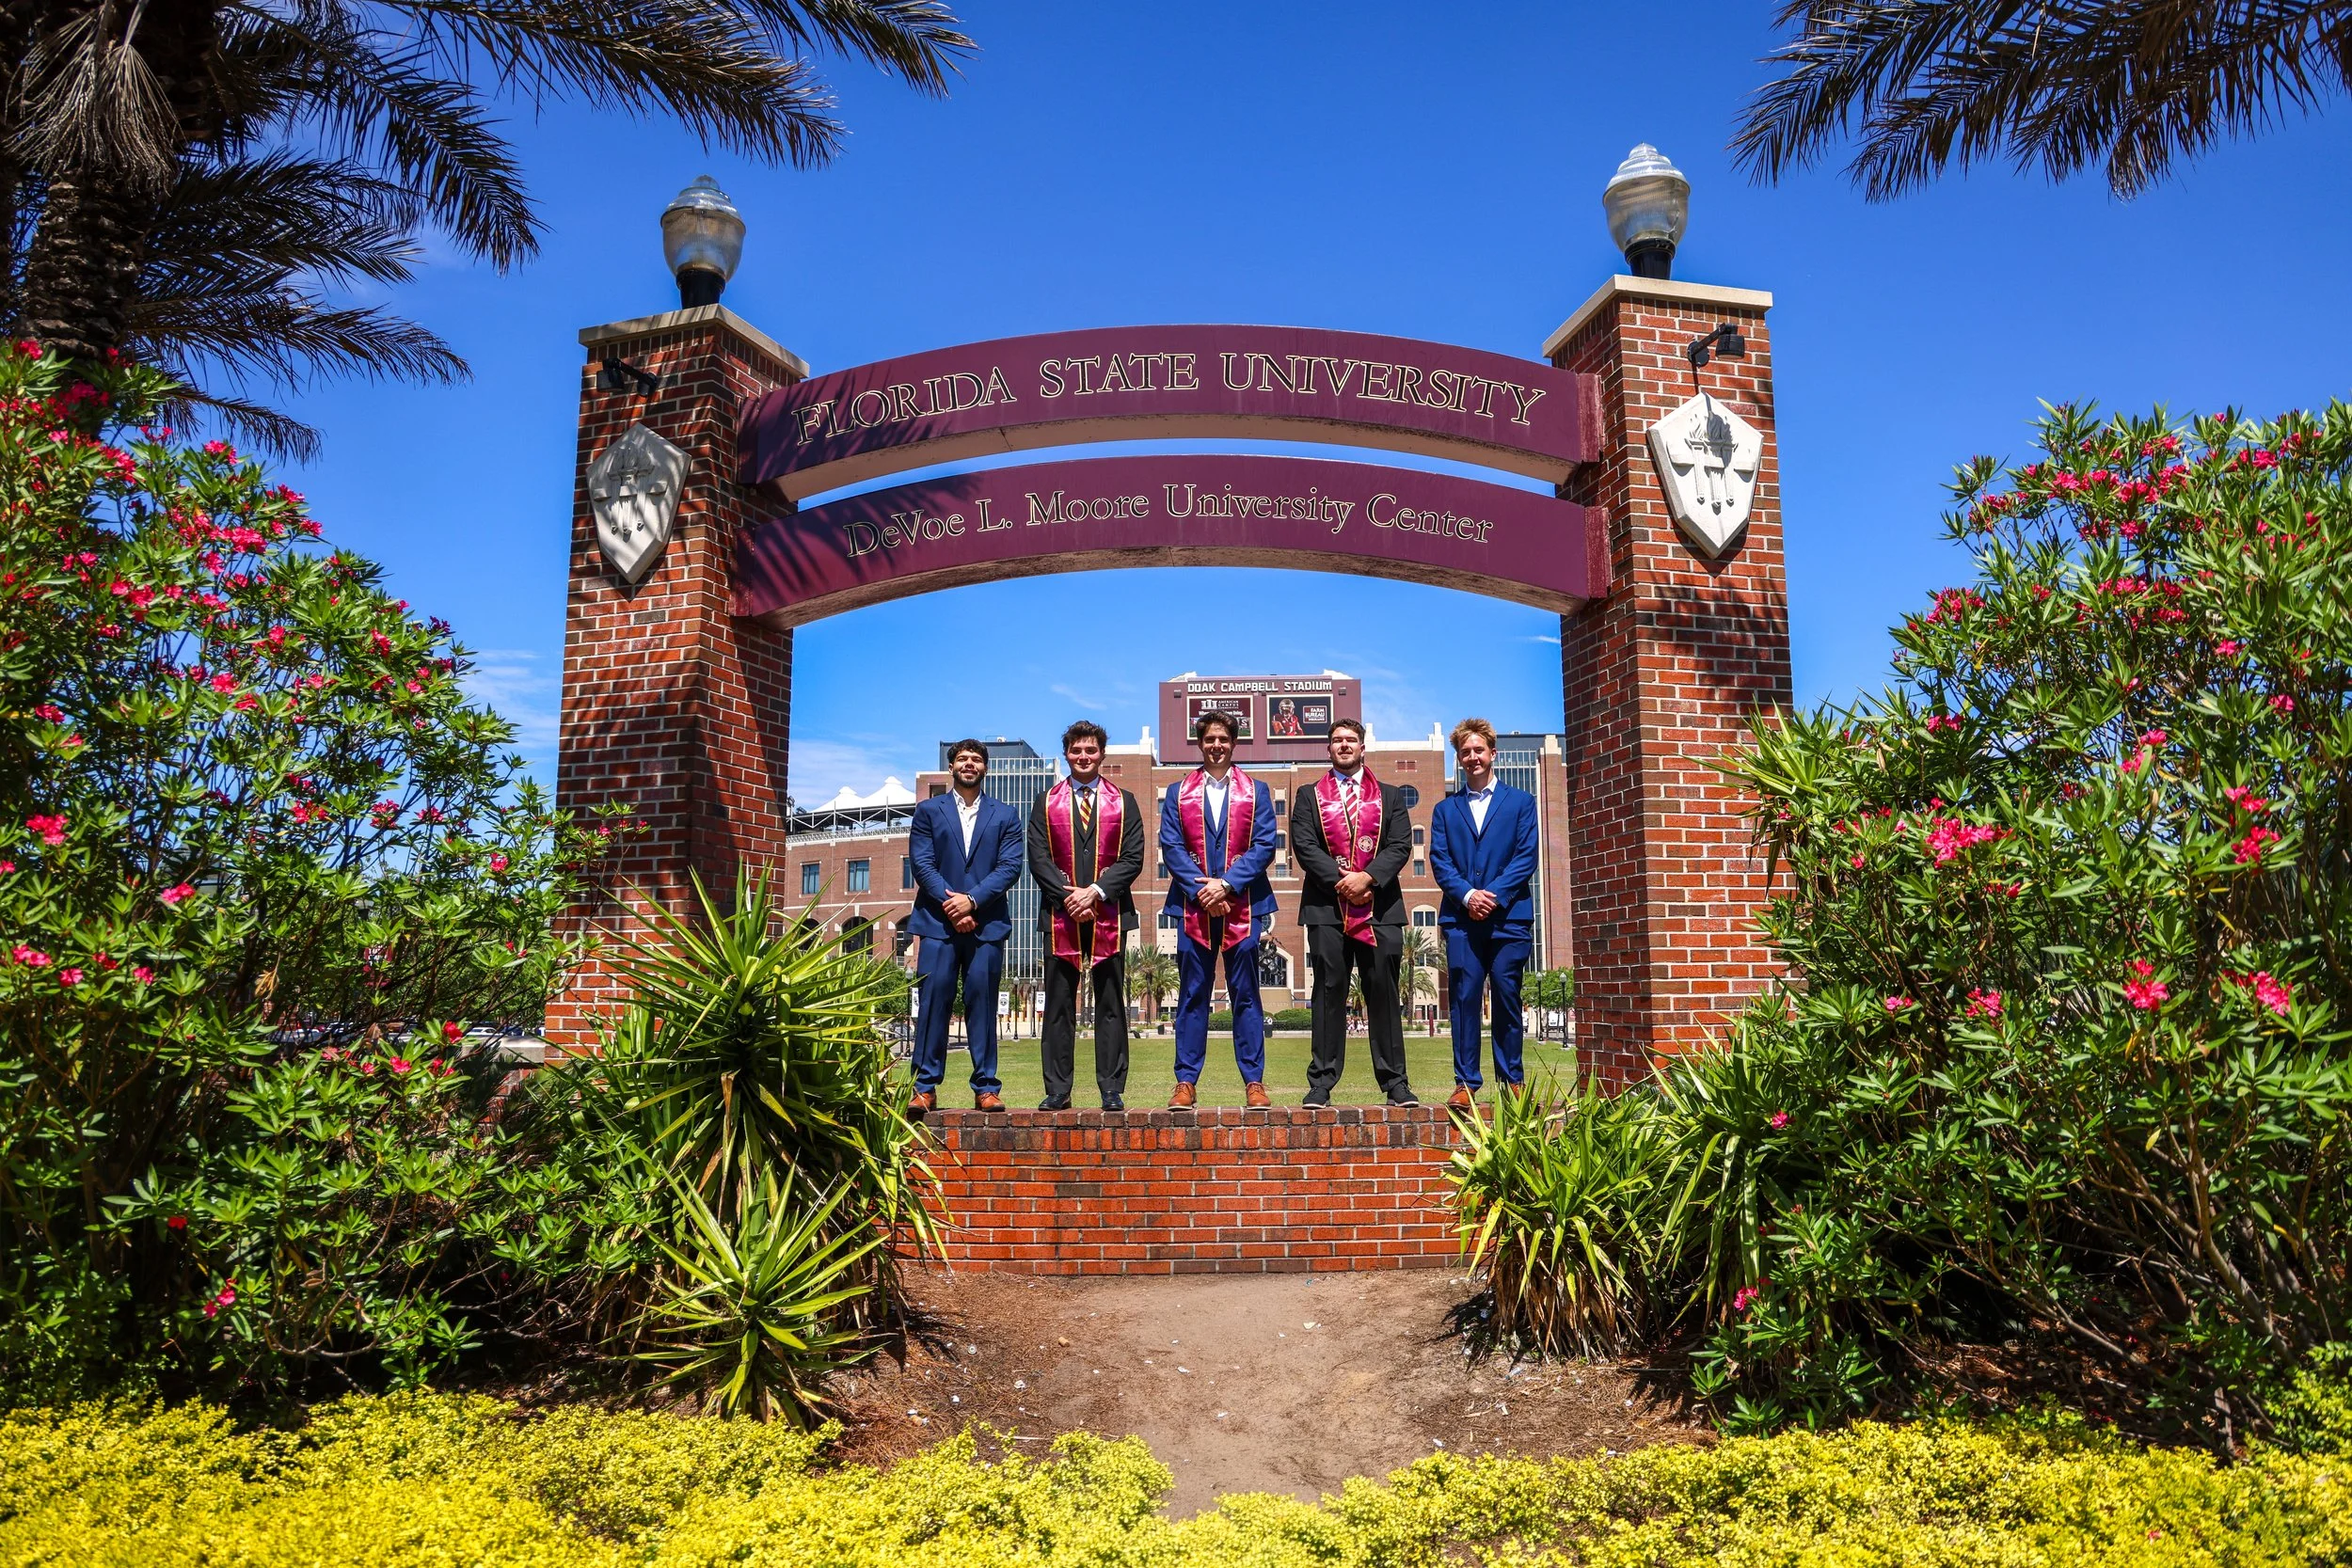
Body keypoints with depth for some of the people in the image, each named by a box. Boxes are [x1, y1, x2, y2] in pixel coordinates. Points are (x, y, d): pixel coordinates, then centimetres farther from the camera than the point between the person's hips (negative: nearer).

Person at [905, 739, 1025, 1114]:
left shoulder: (1005, 816, 13)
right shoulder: (929, 811, 13)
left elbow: (1010, 867, 2)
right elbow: (922, 863, 3)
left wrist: (971, 900, -11)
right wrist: (950, 905, -10)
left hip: (987, 924, 0)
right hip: (938, 921, 0)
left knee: (983, 1004, 0)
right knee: (932, 1002, -4)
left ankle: (985, 1088, 4)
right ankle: (925, 1087, 0)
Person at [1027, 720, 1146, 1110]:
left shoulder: (1123, 802, 11)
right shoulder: (1046, 803, 12)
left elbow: (1133, 858, 2)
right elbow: (1038, 858, 3)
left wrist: (1096, 891, -11)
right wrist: (1068, 895, -11)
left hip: (1109, 914, 0)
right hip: (1059, 915, 0)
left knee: (1111, 1006, 2)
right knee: (1058, 1006, 2)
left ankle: (1112, 1090, 6)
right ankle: (1057, 1090, 8)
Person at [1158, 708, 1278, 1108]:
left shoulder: (1256, 791, 9)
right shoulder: (1178, 793, 11)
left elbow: (1264, 846, 0)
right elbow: (1171, 846, 2)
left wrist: (1226, 884, -11)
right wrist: (1201, 889, -11)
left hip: (1243, 906, 0)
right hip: (1194, 907, 1)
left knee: (1245, 995, 3)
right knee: (1192, 996, 3)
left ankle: (1253, 1082, 8)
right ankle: (1186, 1082, 8)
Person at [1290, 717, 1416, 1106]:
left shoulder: (1390, 796, 15)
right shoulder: (1309, 796, 13)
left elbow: (1401, 845, 3)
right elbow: (1303, 845, 1)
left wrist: (1368, 877, -12)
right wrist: (1339, 880, -12)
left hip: (1380, 906, 1)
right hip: (1327, 906, 0)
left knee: (1383, 992, 1)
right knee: (1329, 992, 0)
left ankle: (1395, 1081, 5)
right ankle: (1322, 1081, 4)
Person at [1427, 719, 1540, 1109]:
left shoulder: (1521, 802, 12)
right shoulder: (1445, 809, 17)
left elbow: (1527, 856, 2)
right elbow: (1439, 860, 6)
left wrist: (1495, 895, -11)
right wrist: (1467, 895, -11)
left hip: (1509, 916, -1)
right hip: (1461, 918, 1)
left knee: (1507, 997, 1)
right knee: (1464, 997, -3)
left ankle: (1513, 1079, 10)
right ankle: (1466, 1083, 0)